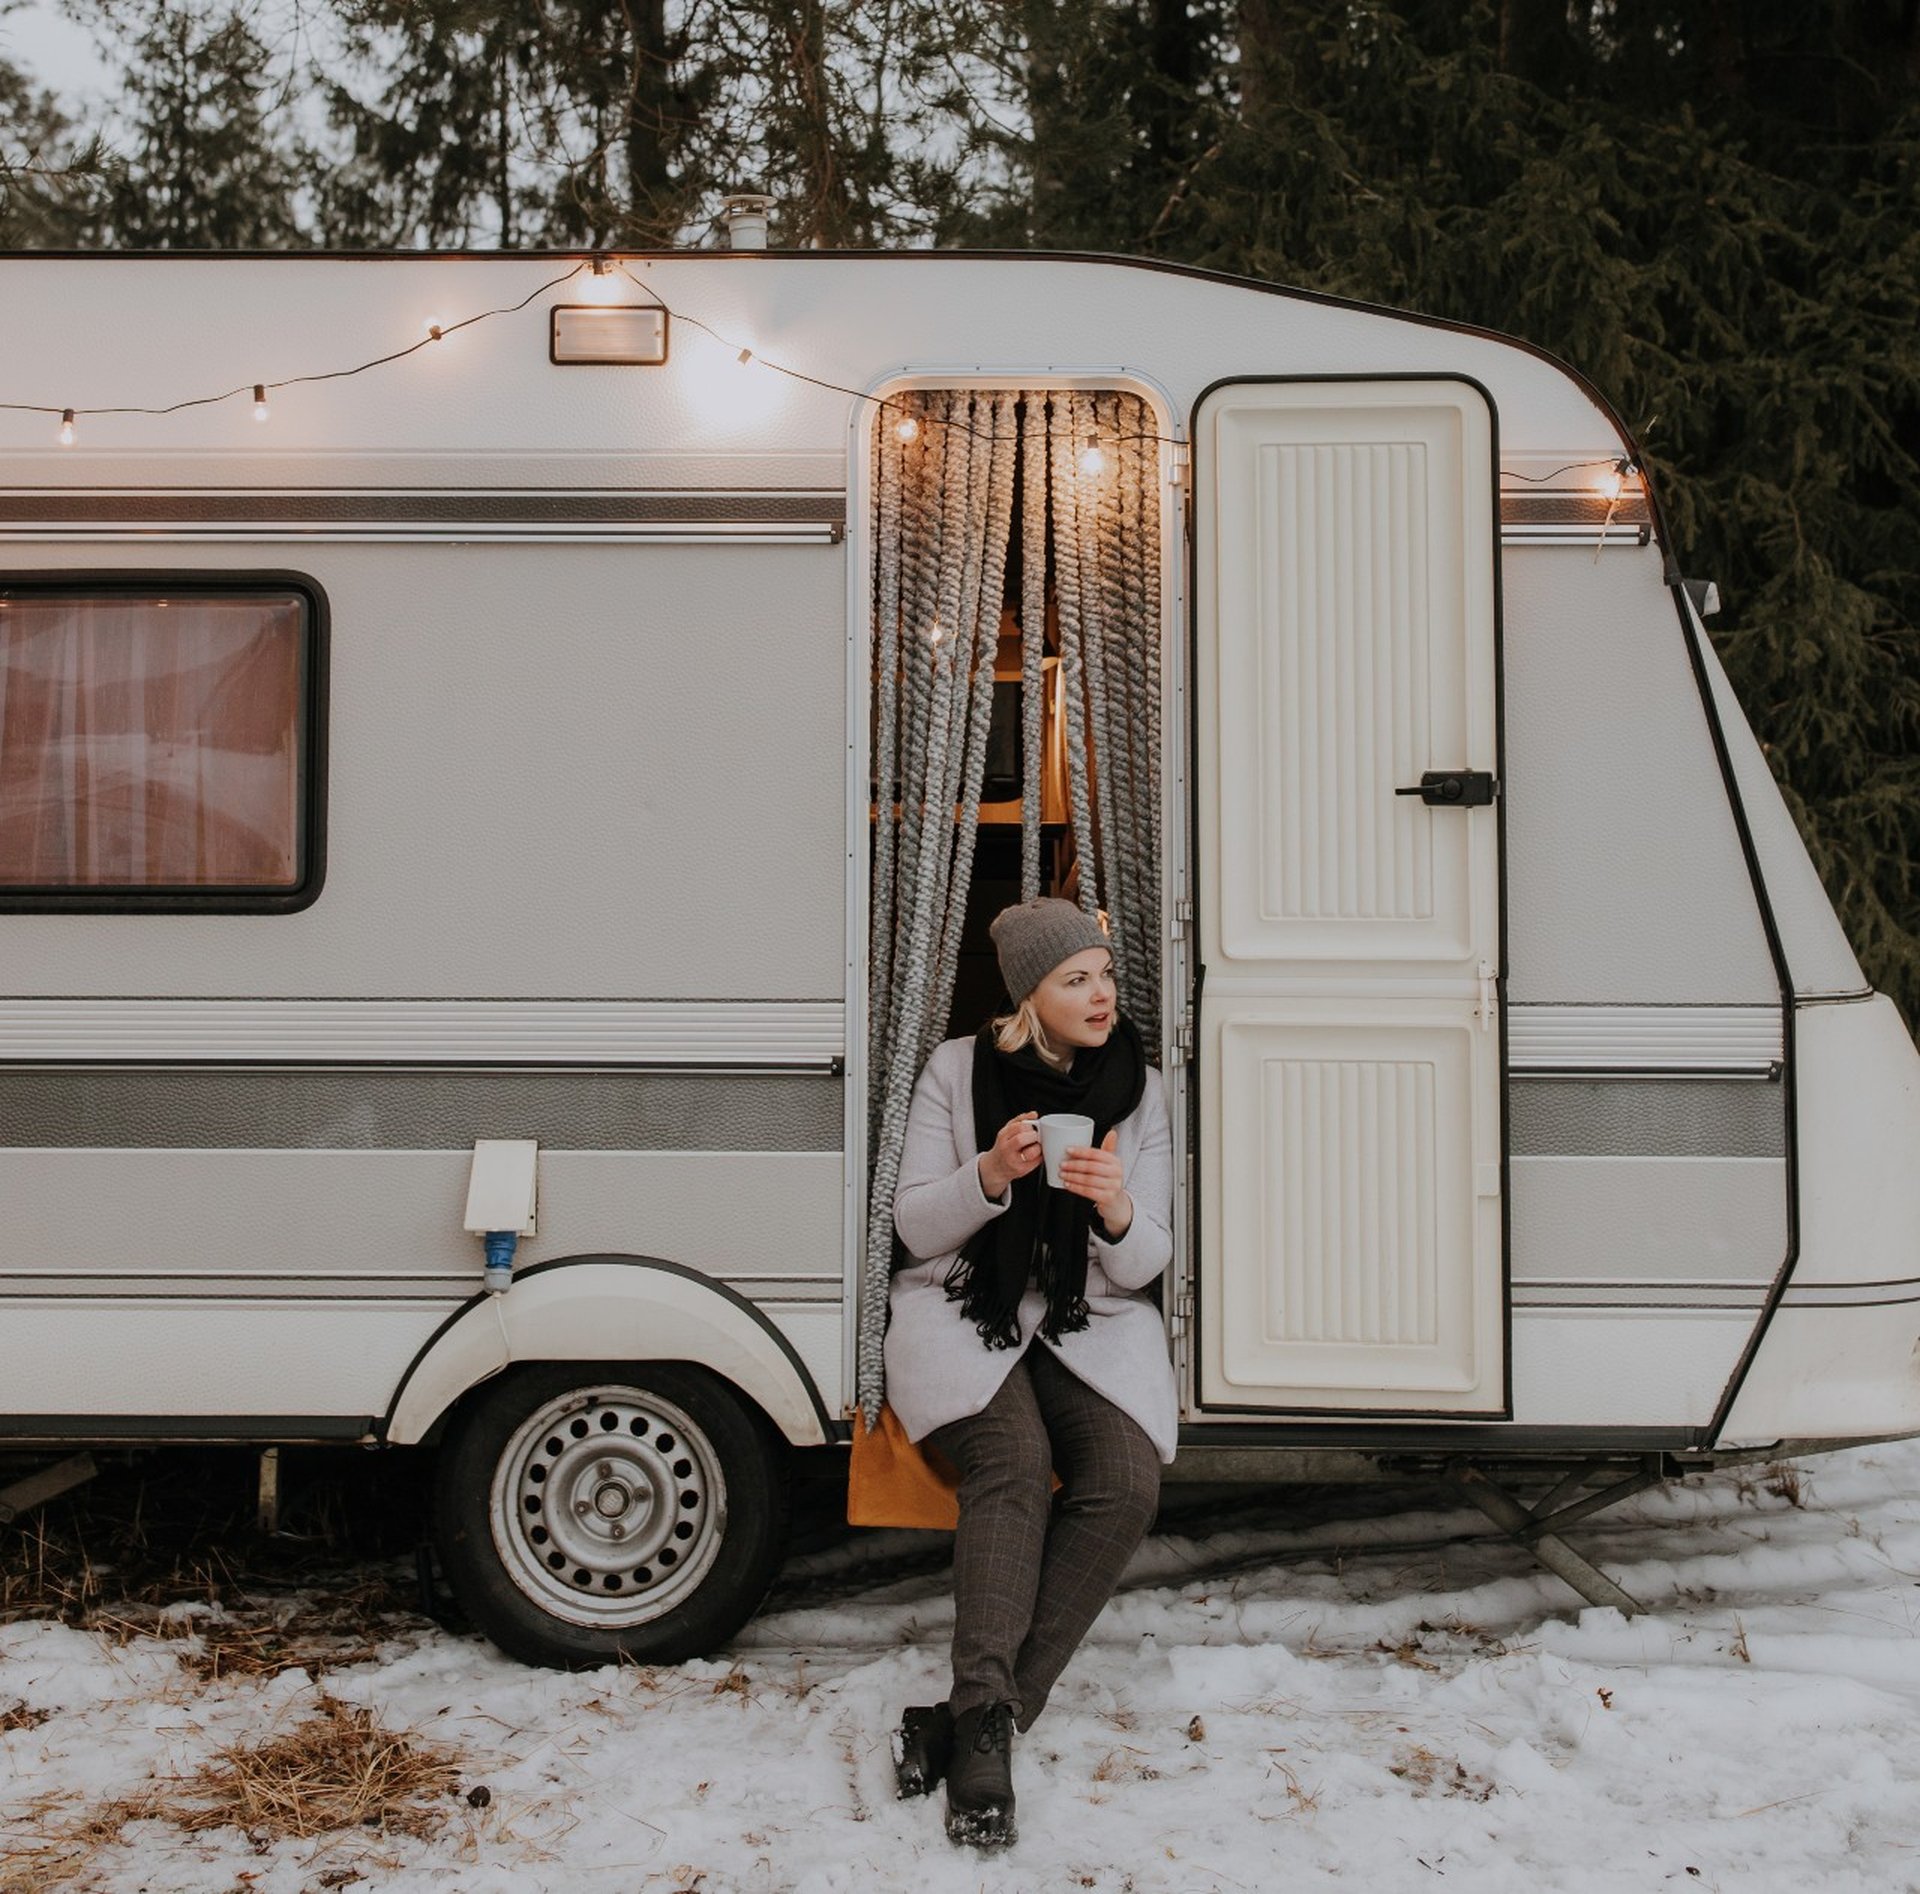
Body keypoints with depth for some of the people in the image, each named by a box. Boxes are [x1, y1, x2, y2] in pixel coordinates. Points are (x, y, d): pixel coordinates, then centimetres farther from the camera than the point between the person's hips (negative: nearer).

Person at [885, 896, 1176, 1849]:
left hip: (1091, 1323, 2)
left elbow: (1142, 1267, 2)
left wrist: (1118, 1211, -22)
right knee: (1013, 1462, -32)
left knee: (1126, 1482, -26)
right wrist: (991, 1174, -22)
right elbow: (915, 1228, -2)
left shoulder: (1139, 1089, 5)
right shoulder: (956, 1071, 0)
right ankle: (986, 1720, -28)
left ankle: (978, 1716, -19)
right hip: (962, 1314, -2)